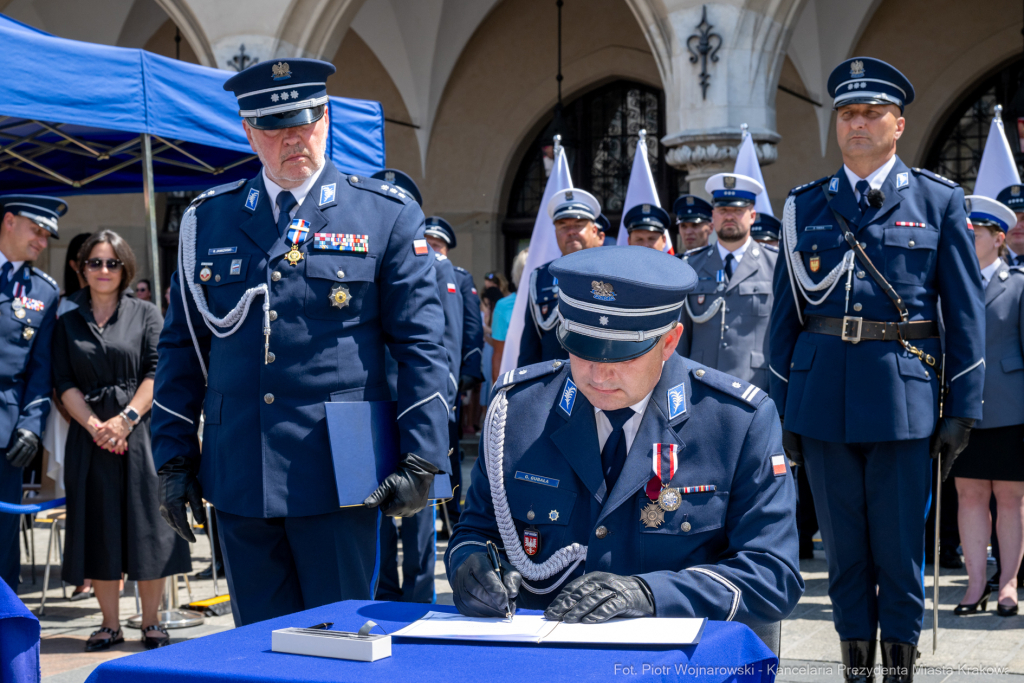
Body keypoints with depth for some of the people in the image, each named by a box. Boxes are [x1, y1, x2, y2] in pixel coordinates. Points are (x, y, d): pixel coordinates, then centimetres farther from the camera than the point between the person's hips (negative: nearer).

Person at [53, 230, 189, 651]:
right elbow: (64, 383, 2)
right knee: (99, 528, 4)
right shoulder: (68, 320, 9)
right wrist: (96, 426, -11)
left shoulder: (145, 314, 6)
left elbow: (157, 373, -3)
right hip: (90, 436, 2)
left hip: (140, 432, -1)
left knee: (146, 525, -1)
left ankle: (151, 623, 9)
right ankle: (110, 625, 13)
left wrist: (126, 418, -15)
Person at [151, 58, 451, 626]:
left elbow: (421, 345, 0)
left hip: (338, 473, -3)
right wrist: (173, 459, 9)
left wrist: (420, 460, -7)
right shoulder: (208, 221, 11)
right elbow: (181, 349, 14)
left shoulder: (387, 215, 2)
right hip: (238, 476, 3)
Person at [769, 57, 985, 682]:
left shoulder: (939, 201, 5)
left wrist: (963, 410, -2)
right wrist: (782, 407, 6)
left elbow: (966, 311, 3)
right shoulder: (806, 205, 10)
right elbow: (786, 311, 11)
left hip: (903, 393, -2)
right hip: (823, 392, 2)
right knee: (844, 543, 8)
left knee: (899, 544, 3)